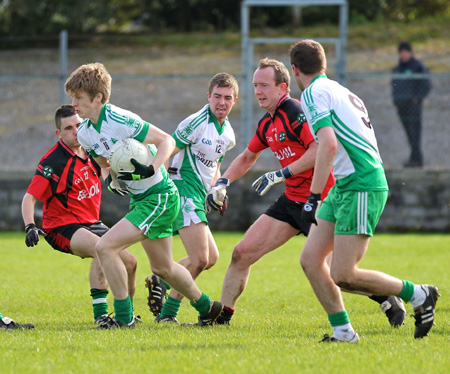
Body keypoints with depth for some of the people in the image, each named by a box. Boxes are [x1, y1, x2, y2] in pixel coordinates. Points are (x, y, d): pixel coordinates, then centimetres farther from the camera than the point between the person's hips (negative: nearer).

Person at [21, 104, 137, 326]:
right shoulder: (52, 162, -18)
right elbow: (29, 198, -19)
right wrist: (30, 226, -34)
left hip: (91, 223, 8)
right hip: (62, 227, -8)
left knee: (128, 261, 3)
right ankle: (100, 313, -32)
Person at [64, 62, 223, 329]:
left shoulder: (120, 121, -23)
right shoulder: (85, 134, 2)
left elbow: (167, 140, -17)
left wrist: (151, 170, -32)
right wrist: (113, 177, -4)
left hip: (160, 197, -9)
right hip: (140, 199, 9)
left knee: (105, 247, -18)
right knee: (162, 267, 20)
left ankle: (124, 317, -8)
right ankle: (207, 307, 40)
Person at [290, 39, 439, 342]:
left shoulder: (314, 92, -9)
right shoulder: (340, 91, 19)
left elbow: (329, 145, -22)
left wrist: (313, 197, -24)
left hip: (360, 188, -10)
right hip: (344, 187, 10)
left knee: (343, 276, -11)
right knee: (310, 260, 5)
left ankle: (418, 295, 3)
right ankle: (343, 331, 5)